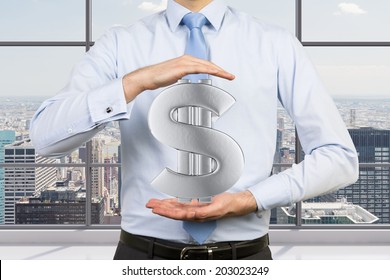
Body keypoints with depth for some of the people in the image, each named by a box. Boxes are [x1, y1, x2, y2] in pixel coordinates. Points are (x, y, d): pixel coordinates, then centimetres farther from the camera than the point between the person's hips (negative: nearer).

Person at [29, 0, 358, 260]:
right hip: (144, 255, 0)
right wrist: (136, 81, -25)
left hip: (245, 256, 0)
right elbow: (45, 136, -13)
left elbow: (340, 157, -3)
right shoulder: (119, 45, -1)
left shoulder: (275, 44, -1)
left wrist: (248, 200, -15)